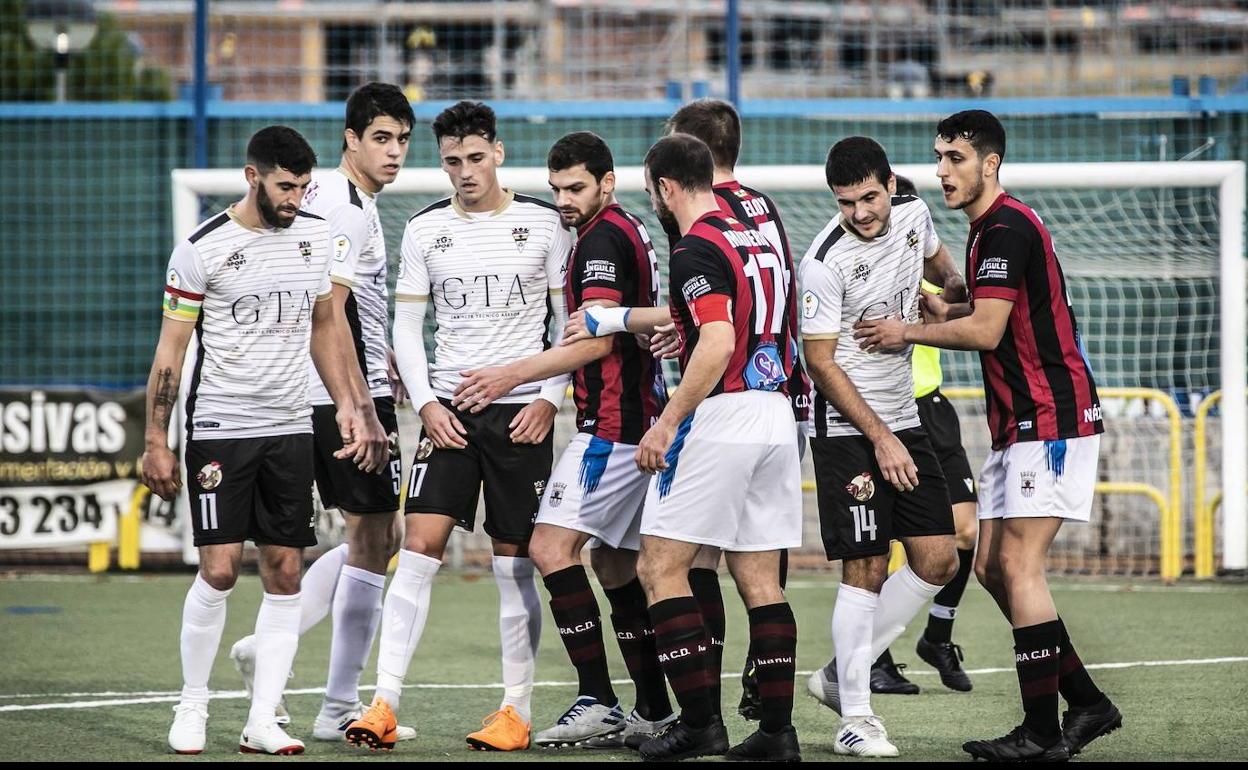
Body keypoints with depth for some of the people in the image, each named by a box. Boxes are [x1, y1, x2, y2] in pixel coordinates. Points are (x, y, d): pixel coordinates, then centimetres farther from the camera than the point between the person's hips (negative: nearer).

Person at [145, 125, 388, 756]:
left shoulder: (318, 236, 6)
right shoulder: (202, 248, -8)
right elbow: (170, 349, -3)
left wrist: (352, 405, 12)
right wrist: (156, 442, -6)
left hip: (291, 427, 4)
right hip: (219, 427, -4)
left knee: (285, 572, 0)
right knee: (218, 570, -10)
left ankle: (263, 721, 3)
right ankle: (192, 707, 8)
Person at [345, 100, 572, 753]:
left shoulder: (544, 223, 1)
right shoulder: (426, 230, 6)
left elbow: (569, 323, 4)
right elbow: (406, 327, 8)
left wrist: (549, 398, -7)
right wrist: (427, 403, -4)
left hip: (522, 411, -1)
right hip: (448, 409, 1)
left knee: (514, 565, 1)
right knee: (419, 547, -10)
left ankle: (516, 710, 10)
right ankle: (384, 704, -11)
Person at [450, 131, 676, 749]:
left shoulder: (602, 239, -12)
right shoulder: (630, 233, 19)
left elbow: (598, 339, -21)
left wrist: (514, 375, -24)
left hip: (612, 425, -11)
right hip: (640, 422, 11)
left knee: (551, 545, -15)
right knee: (614, 562, 14)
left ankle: (596, 703, -21)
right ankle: (654, 712, 15)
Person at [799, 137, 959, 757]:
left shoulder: (913, 215, 0)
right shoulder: (825, 262, -19)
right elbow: (820, 362, -16)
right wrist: (880, 439, -17)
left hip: (903, 421, 7)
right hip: (847, 429, -7)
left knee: (937, 563, 4)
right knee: (865, 571, -9)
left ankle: (841, 675, 15)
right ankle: (855, 717, 0)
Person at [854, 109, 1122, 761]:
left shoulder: (1008, 229, -15)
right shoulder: (987, 231, 17)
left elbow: (986, 331, -21)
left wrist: (907, 333, -8)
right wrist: (941, 312, 10)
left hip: (1051, 422, -10)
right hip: (1019, 426, 10)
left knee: (1018, 566, -12)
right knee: (992, 567, 9)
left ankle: (1042, 732, -10)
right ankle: (1087, 703, 13)